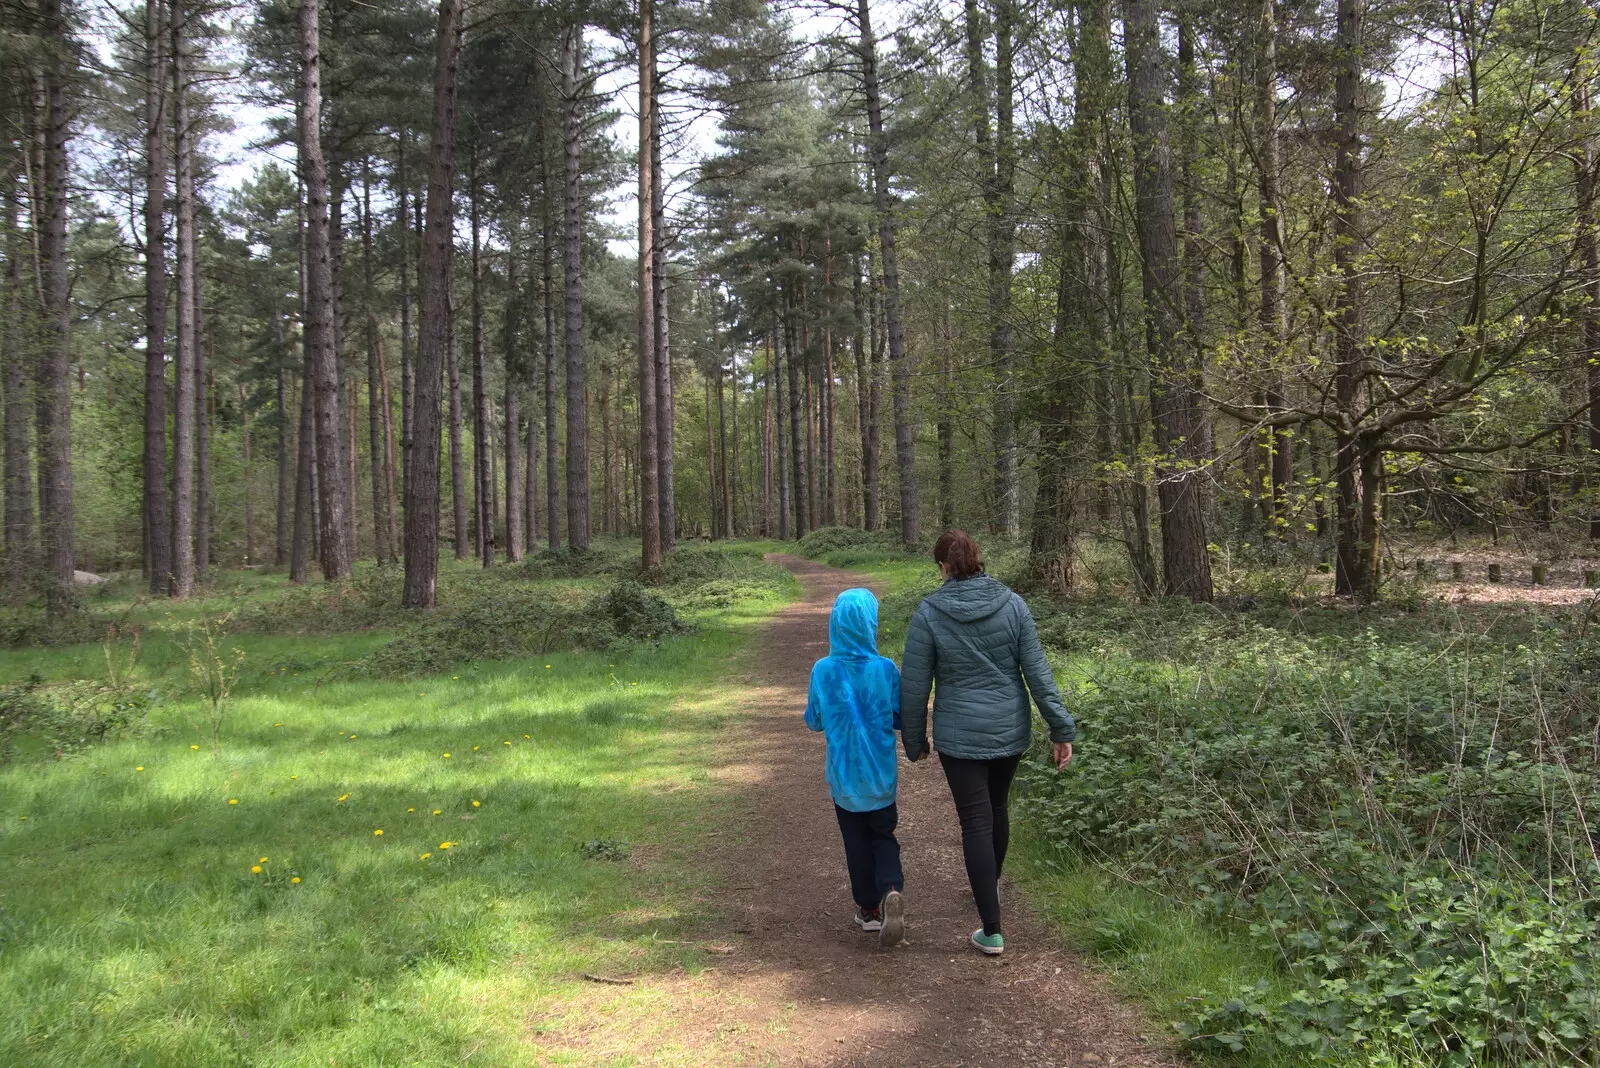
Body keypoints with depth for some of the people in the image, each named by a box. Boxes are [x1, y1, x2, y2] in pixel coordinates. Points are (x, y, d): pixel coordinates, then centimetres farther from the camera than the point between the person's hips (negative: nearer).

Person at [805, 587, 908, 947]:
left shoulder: (823, 670, -13)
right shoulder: (886, 669, -14)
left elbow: (813, 720, -2)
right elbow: (902, 717, -5)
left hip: (843, 777, 0)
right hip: (881, 776, 0)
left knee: (857, 842, 16)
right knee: (884, 836, 16)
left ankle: (868, 908, 24)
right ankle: (891, 889, -9)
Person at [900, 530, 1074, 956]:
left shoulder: (929, 613, -13)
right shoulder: (1012, 604, -7)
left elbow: (914, 684, -9)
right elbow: (1037, 672, -7)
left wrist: (914, 740, 4)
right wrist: (1061, 729, -1)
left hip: (959, 736, -3)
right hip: (1009, 730, 4)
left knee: (976, 824, 3)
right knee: (997, 807, 25)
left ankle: (991, 930, 2)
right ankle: (991, 886, 48)